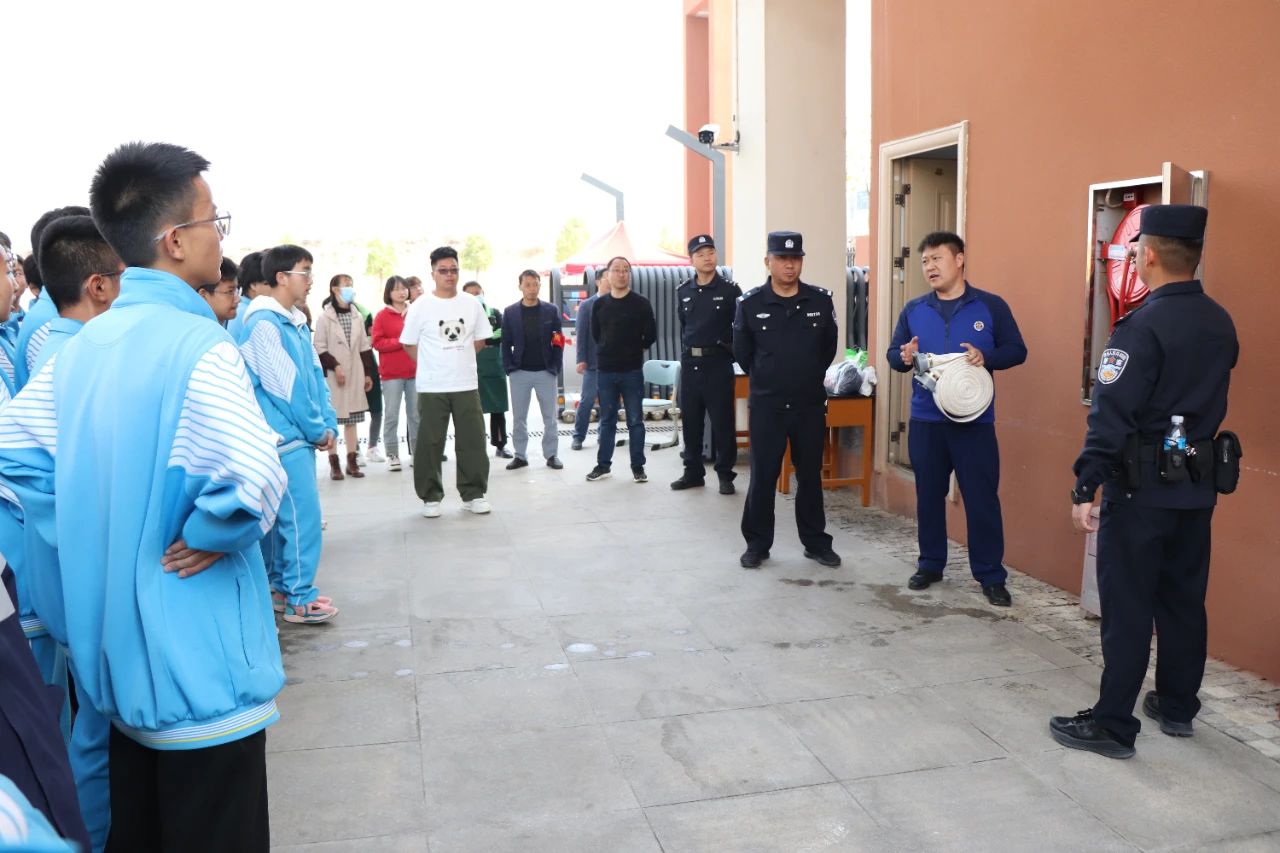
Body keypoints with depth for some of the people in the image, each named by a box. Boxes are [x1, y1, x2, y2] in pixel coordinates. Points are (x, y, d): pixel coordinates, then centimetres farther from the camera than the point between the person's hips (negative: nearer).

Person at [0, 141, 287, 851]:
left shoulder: (84, 344, 5)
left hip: (113, 649, 8)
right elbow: (255, 478, -34)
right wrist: (207, 535, -15)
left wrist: (92, 536, 8)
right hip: (195, 660, -8)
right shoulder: (198, 344, -20)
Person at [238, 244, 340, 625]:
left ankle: (281, 585, 23)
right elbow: (285, 386, -16)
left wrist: (328, 425, 3)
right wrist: (317, 429, -9)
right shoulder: (263, 324, -14)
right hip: (285, 437, -9)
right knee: (301, 515, -6)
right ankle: (299, 597, 1)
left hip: (299, 436, 9)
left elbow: (315, 375, 12)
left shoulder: (291, 322, 14)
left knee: (286, 514, 14)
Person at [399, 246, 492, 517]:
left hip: (467, 385, 2)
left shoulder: (472, 303, 5)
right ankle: (431, 497, 13)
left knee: (472, 442, 5)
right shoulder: (421, 306, -3)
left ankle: (473, 494, 17)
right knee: (429, 444, 2)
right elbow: (409, 345, 2)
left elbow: (480, 339, 14)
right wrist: (431, 365, 2)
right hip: (432, 387, -2)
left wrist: (459, 359, 9)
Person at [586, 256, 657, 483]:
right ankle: (603, 464, 18)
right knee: (606, 420, 10)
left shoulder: (641, 303, -3)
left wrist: (634, 350, 8)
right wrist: (609, 351, 12)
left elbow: (650, 335, 1)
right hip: (605, 371, 2)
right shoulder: (599, 304, 6)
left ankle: (638, 466, 10)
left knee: (635, 421, 3)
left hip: (632, 371, -2)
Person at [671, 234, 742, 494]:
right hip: (689, 364, 4)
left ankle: (725, 474, 9)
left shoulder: (730, 290, -3)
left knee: (722, 421, -1)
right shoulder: (683, 292, 9)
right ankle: (693, 472, 19)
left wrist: (733, 350, -4)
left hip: (718, 363, -4)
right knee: (690, 421, 9)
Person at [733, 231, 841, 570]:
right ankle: (757, 544, 16)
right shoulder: (749, 303, -5)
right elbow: (742, 352, 6)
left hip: (810, 405, 2)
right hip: (766, 405, -1)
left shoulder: (821, 301, -1)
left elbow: (829, 347, 11)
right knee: (762, 476, 4)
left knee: (810, 476, 11)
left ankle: (816, 542, 23)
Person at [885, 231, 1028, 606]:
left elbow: (1017, 350, 0)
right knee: (929, 494, 12)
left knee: (982, 497, 0)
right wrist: (904, 357, -14)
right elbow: (893, 353, 10)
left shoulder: (991, 306, -1)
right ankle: (930, 564, 26)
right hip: (926, 419, 3)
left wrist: (986, 356, -20)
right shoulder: (913, 309, 7)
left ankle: (991, 575, 10)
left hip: (975, 420, -3)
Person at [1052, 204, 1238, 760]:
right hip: (1198, 484, 8)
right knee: (1183, 598, 17)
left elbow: (1111, 416, -21)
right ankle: (1177, 707, 30)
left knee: (1127, 607, -1)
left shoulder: (1142, 326, -18)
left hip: (1142, 485, -7)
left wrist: (1085, 489, -19)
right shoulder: (1221, 324, 7)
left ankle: (1113, 725, 6)